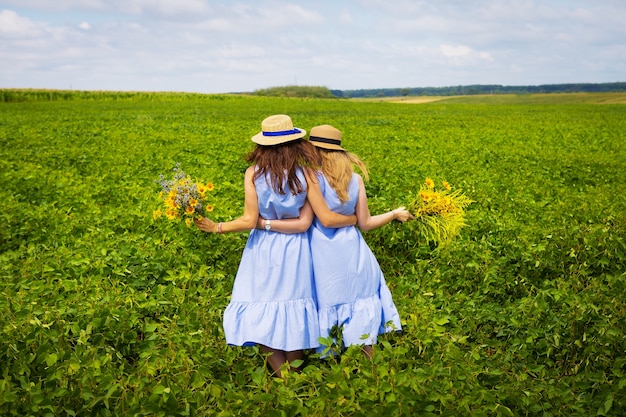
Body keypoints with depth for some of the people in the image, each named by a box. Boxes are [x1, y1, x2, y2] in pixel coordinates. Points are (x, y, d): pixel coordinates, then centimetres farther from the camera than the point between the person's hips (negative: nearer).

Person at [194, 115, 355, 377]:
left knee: (259, 317, 8)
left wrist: (217, 227, -1)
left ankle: (284, 378, 4)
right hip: (295, 250, 2)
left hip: (263, 250, -2)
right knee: (293, 315, 14)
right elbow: (304, 223, -13)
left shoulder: (253, 173, -10)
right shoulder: (306, 175, -7)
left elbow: (249, 221, -12)